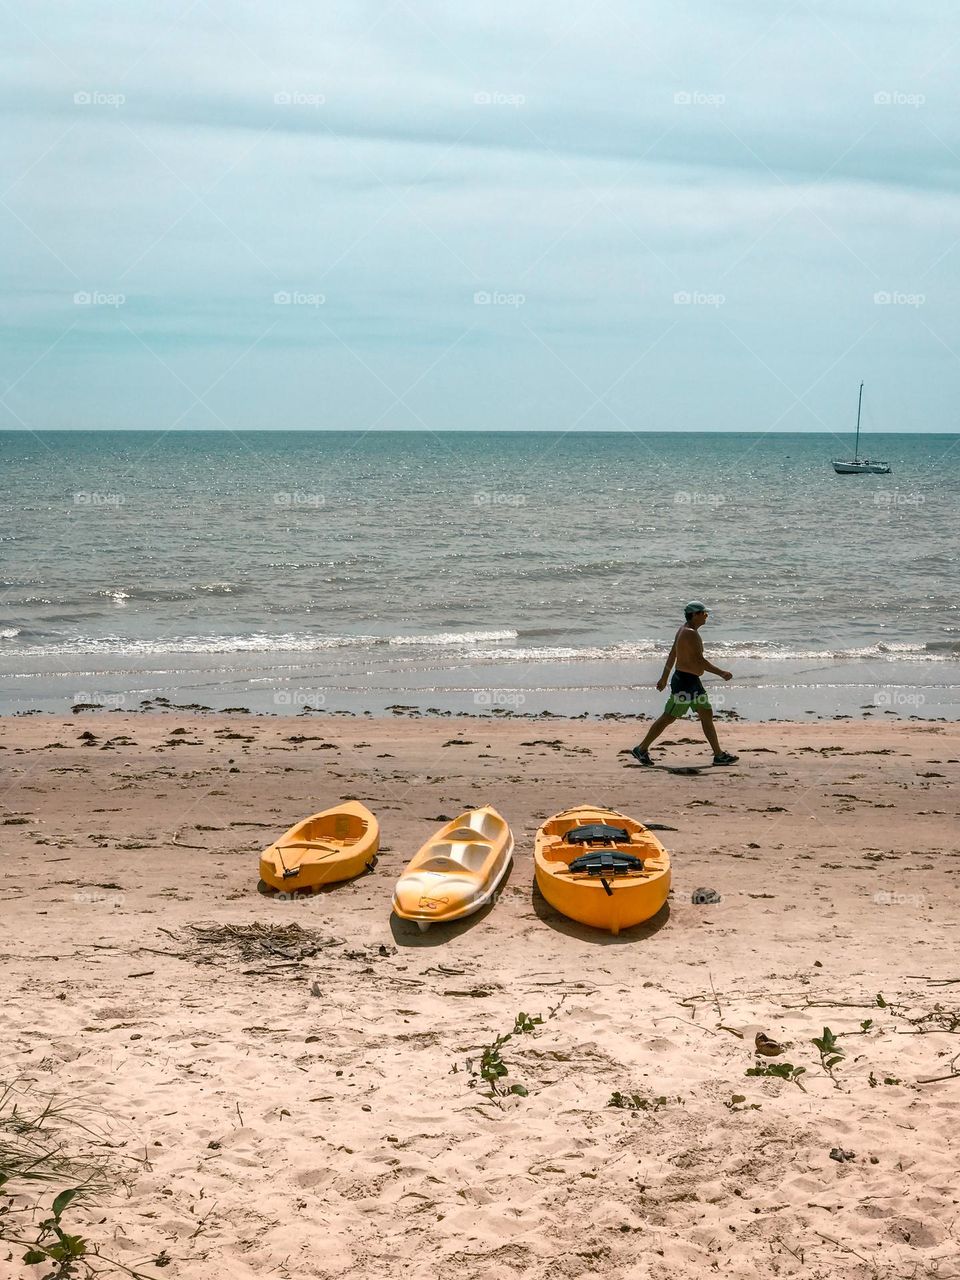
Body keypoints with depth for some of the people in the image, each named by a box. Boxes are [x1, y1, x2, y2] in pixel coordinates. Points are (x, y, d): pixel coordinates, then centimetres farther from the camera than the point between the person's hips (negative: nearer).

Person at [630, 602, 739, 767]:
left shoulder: (685, 630, 13)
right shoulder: (691, 634, -19)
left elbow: (672, 655, 19)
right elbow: (700, 660, -25)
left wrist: (664, 677, 24)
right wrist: (721, 673, -20)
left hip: (693, 681, 10)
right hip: (684, 681, -10)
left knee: (707, 715, 10)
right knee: (668, 718, -3)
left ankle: (719, 755, 13)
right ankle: (641, 749, 6)